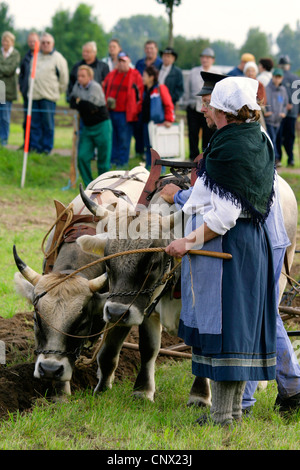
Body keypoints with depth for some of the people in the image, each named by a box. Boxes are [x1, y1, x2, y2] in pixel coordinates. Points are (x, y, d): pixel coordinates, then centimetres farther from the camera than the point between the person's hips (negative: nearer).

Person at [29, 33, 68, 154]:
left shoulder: (58, 58, -2)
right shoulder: (36, 57, 14)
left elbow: (64, 77, 1)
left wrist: (58, 92, 6)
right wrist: (32, 88, 16)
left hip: (49, 97, -5)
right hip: (34, 95, 5)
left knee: (48, 124, -3)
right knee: (34, 123, 5)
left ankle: (46, 148, 2)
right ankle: (34, 145, 10)